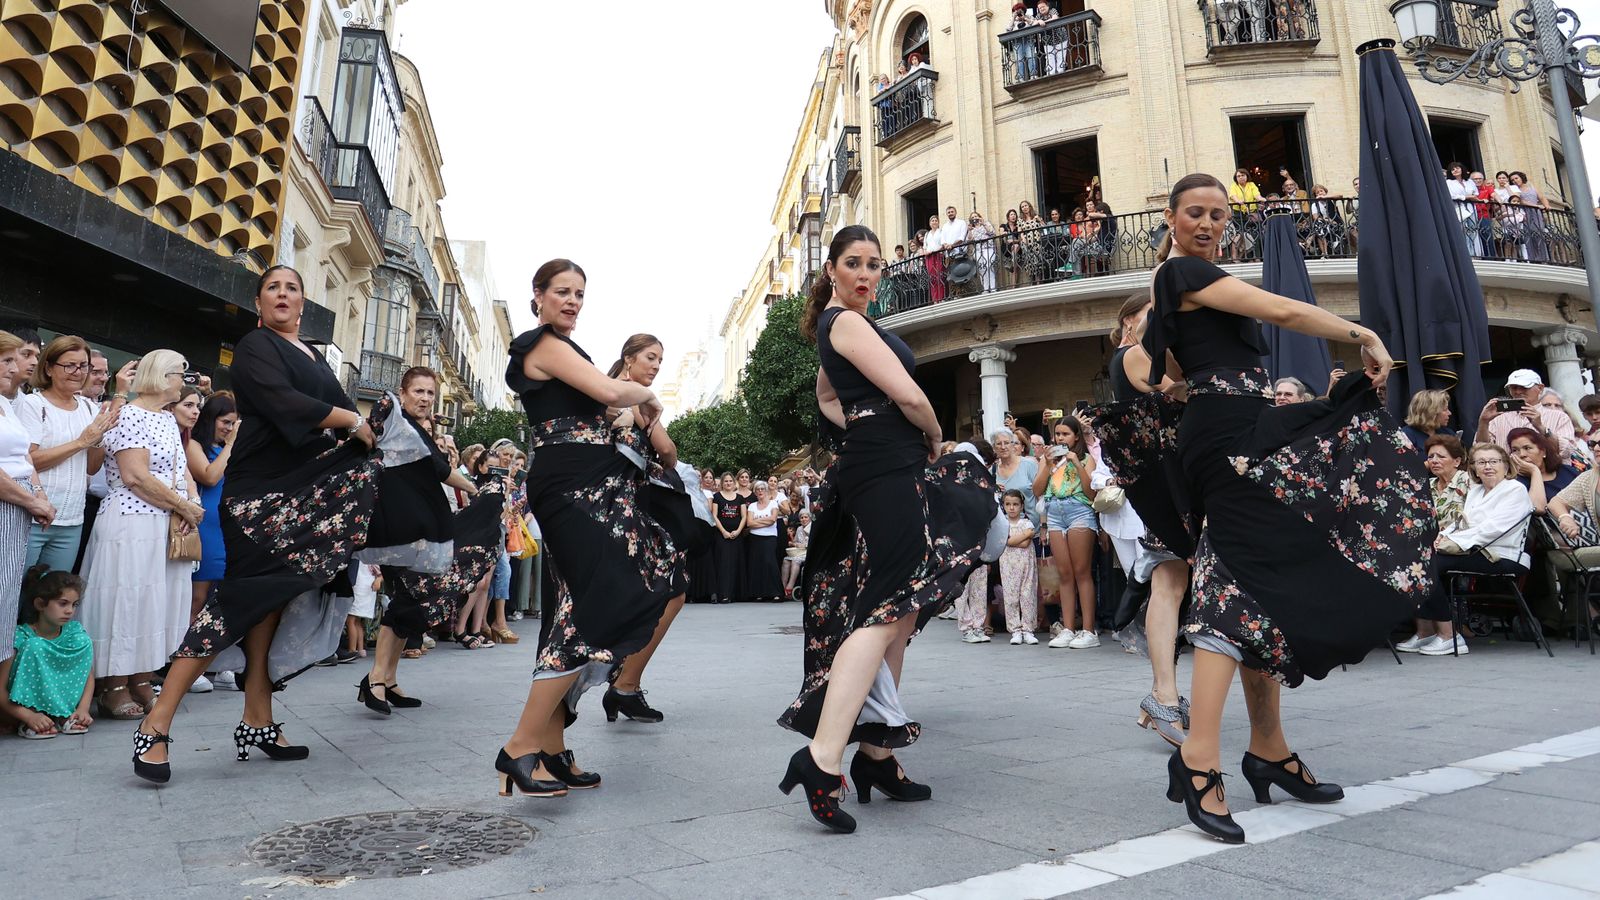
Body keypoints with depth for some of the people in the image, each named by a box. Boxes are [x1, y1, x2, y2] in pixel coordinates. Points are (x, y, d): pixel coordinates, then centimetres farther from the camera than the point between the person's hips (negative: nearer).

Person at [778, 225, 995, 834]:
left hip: (874, 469, 10)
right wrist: (935, 437, 4)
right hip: (887, 470, -10)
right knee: (888, 611, -17)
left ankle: (876, 754, 16)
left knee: (901, 614, 10)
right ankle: (823, 758, -22)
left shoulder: (837, 323, 22)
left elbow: (827, 395, 36)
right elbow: (907, 395, -15)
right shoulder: (848, 321, -8)